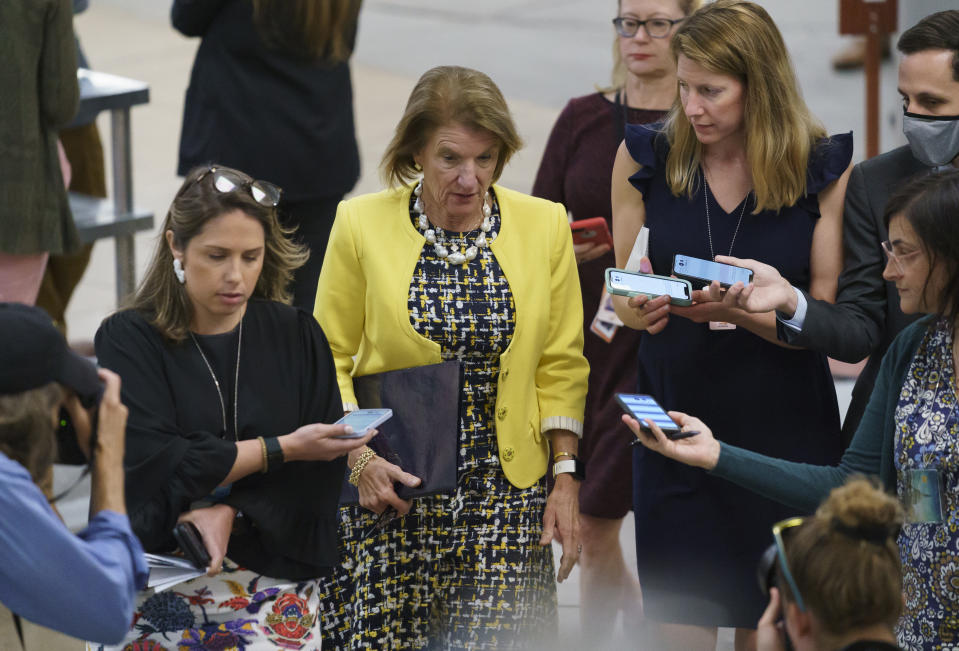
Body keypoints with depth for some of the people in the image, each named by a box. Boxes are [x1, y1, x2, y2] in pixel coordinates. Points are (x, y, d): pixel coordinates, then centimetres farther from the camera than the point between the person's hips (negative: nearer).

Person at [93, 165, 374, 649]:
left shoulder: (297, 337, 6)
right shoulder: (128, 340, 0)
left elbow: (321, 470, 0)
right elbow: (155, 465, -11)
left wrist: (228, 513, -15)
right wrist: (282, 448, -11)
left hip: (272, 571, 1)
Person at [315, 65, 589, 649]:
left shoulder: (544, 225, 2)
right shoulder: (361, 224, -3)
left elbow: (560, 365, 8)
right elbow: (329, 361, 3)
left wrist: (565, 476, 1)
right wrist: (360, 457, -10)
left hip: (506, 491, 1)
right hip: (389, 488, -1)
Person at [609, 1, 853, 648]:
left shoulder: (825, 169, -3)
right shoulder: (645, 158, 1)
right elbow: (620, 295, 9)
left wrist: (732, 310, -21)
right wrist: (639, 309, -15)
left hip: (785, 433, -1)